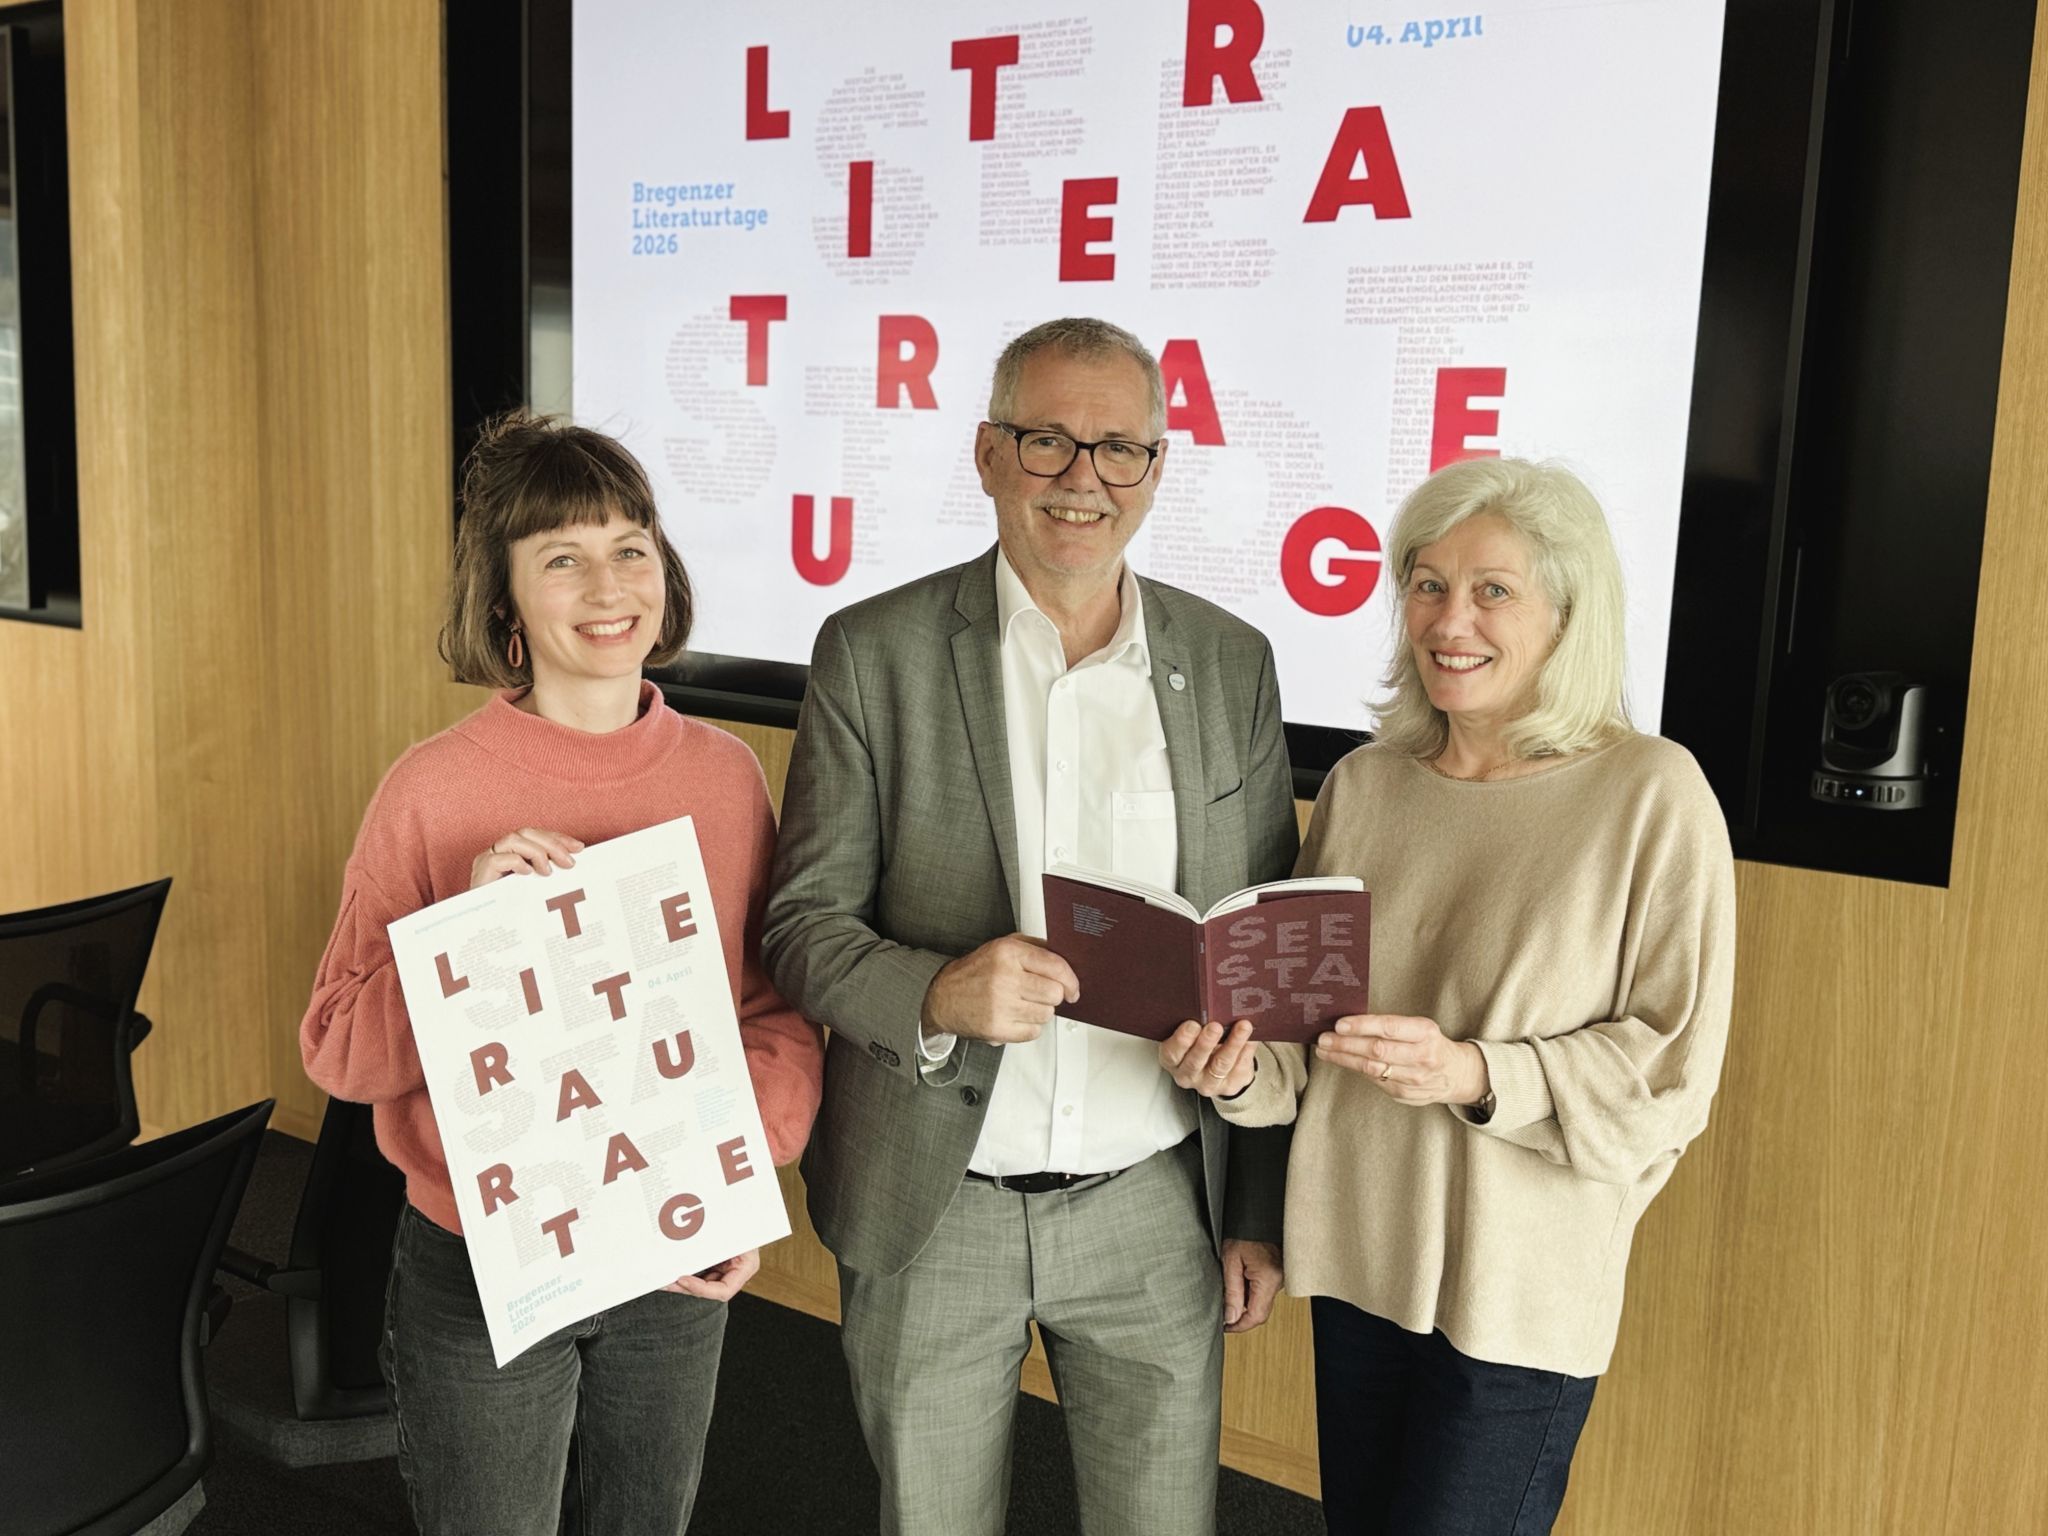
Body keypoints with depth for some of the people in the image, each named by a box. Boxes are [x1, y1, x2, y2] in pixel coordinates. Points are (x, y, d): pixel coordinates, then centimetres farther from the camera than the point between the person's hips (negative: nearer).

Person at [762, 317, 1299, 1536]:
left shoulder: (1232, 662, 0)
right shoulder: (877, 652, -7)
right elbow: (802, 923, -6)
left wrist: (1262, 1214, 6)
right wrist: (939, 993, -27)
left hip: (1155, 1207, 2)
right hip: (933, 1208, -1)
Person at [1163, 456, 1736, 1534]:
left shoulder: (1651, 794, -11)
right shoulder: (1362, 784, 3)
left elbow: (1675, 1071, -11)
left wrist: (1475, 1074, -23)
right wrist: (1239, 1069, -11)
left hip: (1521, 1289, -5)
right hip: (1358, 1255, 5)